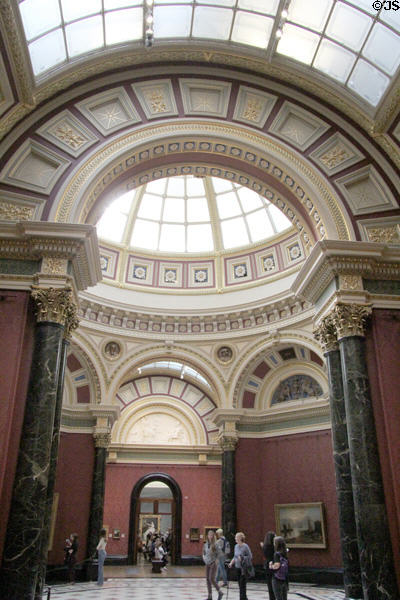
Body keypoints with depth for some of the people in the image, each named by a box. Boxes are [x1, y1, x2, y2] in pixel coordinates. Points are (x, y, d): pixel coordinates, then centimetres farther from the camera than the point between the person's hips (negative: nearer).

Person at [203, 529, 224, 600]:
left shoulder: (215, 544, -10)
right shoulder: (206, 544, 5)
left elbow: (219, 553, -7)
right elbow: (204, 553, 18)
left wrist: (216, 560, -12)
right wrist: (204, 558, 3)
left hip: (213, 564, -6)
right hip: (207, 564, 6)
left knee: (211, 579, -12)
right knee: (207, 579, 5)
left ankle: (220, 592, 6)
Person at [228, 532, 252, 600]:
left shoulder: (245, 546, -14)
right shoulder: (236, 546, 8)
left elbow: (250, 557, -12)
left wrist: (242, 558, -22)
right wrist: (231, 563, 5)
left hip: (244, 568, -7)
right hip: (237, 567, 7)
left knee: (242, 585, -7)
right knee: (240, 584, 12)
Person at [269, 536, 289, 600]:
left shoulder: (276, 554, -17)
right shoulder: (285, 554, 4)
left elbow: (277, 565, -27)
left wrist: (271, 566, -8)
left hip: (277, 579, -6)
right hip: (285, 579, 6)